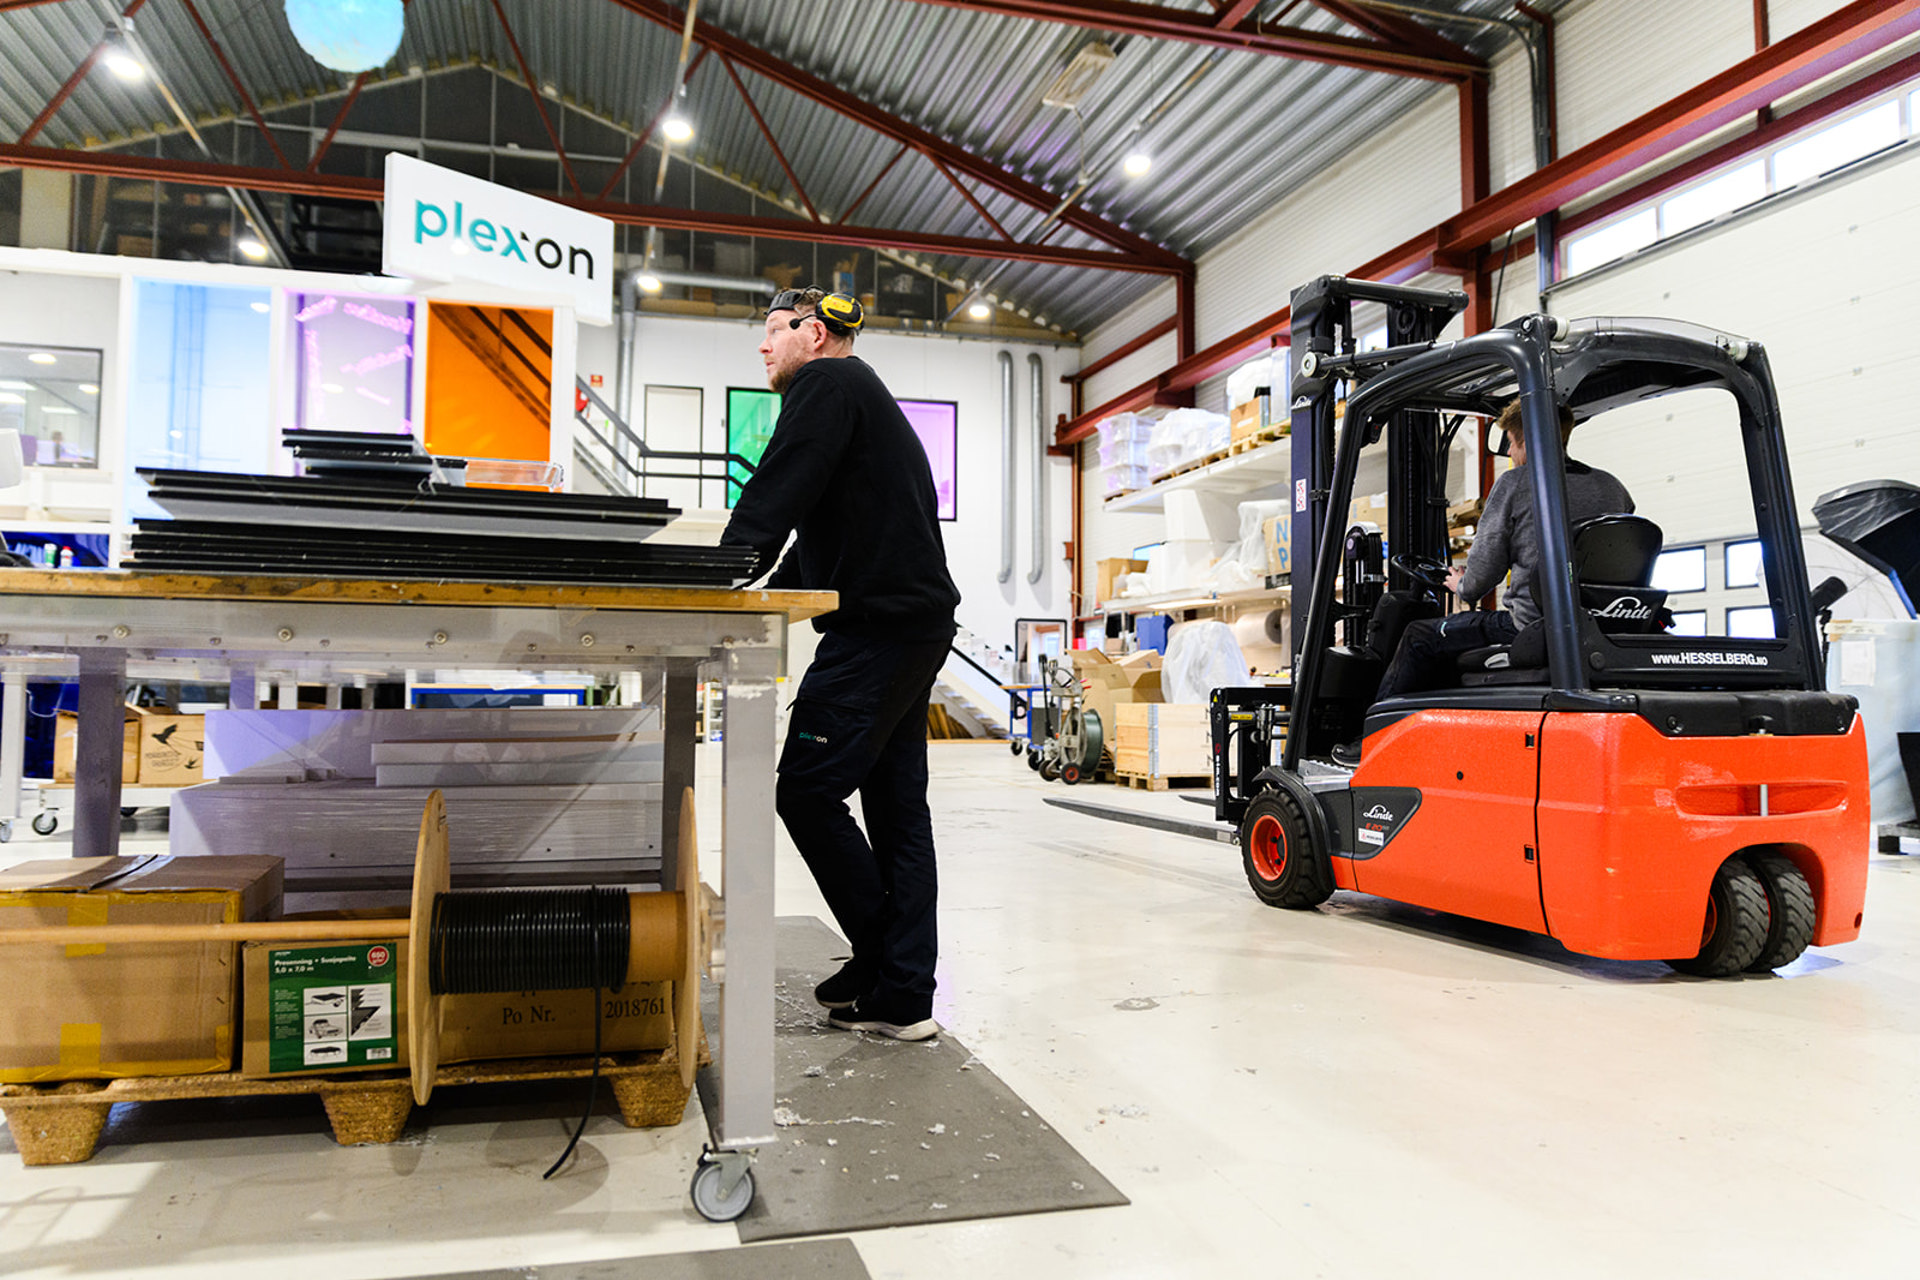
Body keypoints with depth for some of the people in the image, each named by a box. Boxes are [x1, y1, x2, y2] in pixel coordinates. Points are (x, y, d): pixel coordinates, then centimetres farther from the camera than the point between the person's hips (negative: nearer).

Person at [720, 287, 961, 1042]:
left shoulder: (826, 383, -2)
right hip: (916, 620, 10)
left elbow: (778, 491, -16)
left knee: (808, 790, -8)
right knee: (896, 803, 8)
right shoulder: (861, 396, 28)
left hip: (877, 625, -10)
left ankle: (890, 969, 1)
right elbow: (819, 535, 27)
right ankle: (903, 993, 12)